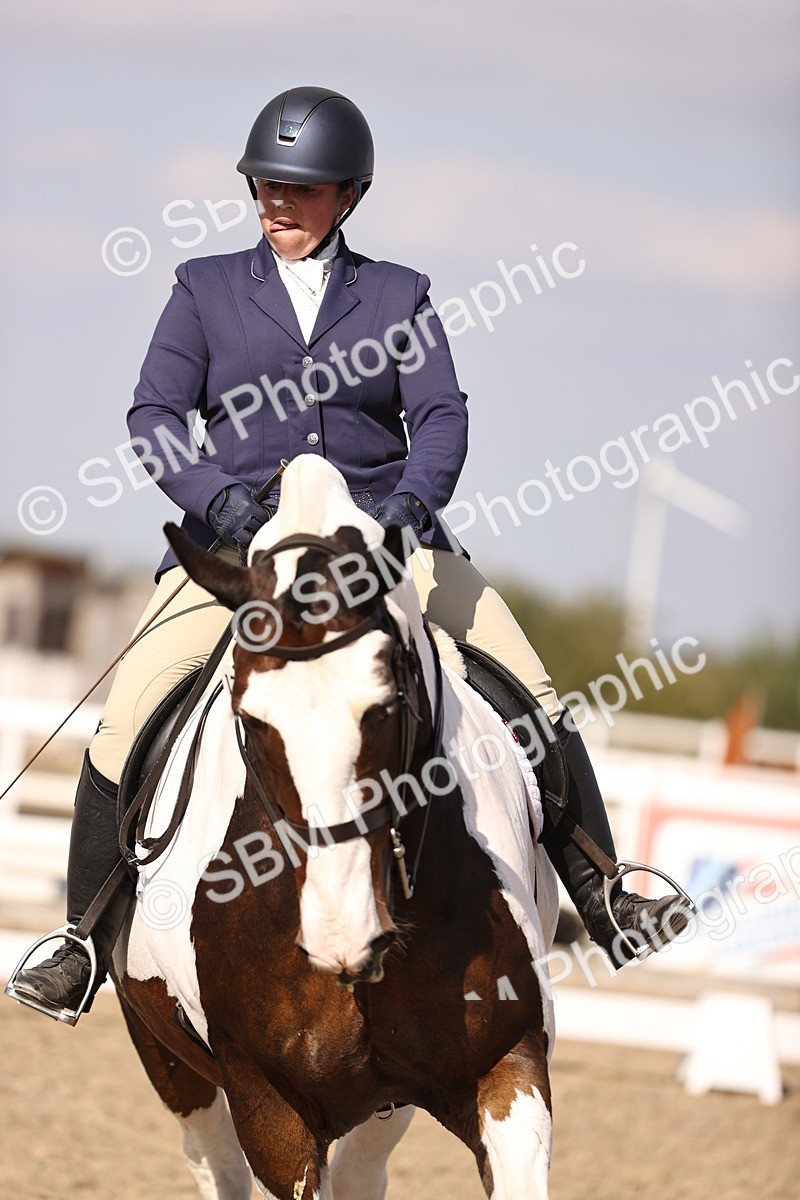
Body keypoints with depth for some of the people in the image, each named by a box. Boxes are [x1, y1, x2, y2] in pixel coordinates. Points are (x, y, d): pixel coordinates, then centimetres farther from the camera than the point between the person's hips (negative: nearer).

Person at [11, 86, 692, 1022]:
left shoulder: (398, 296, 10)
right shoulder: (207, 289, 9)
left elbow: (441, 416, -1)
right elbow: (154, 413, -1)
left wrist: (414, 498, -23)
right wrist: (215, 496, -21)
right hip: (239, 537, -1)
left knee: (530, 694, -9)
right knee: (127, 718, -16)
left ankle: (601, 898, 2)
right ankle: (86, 940, -2)